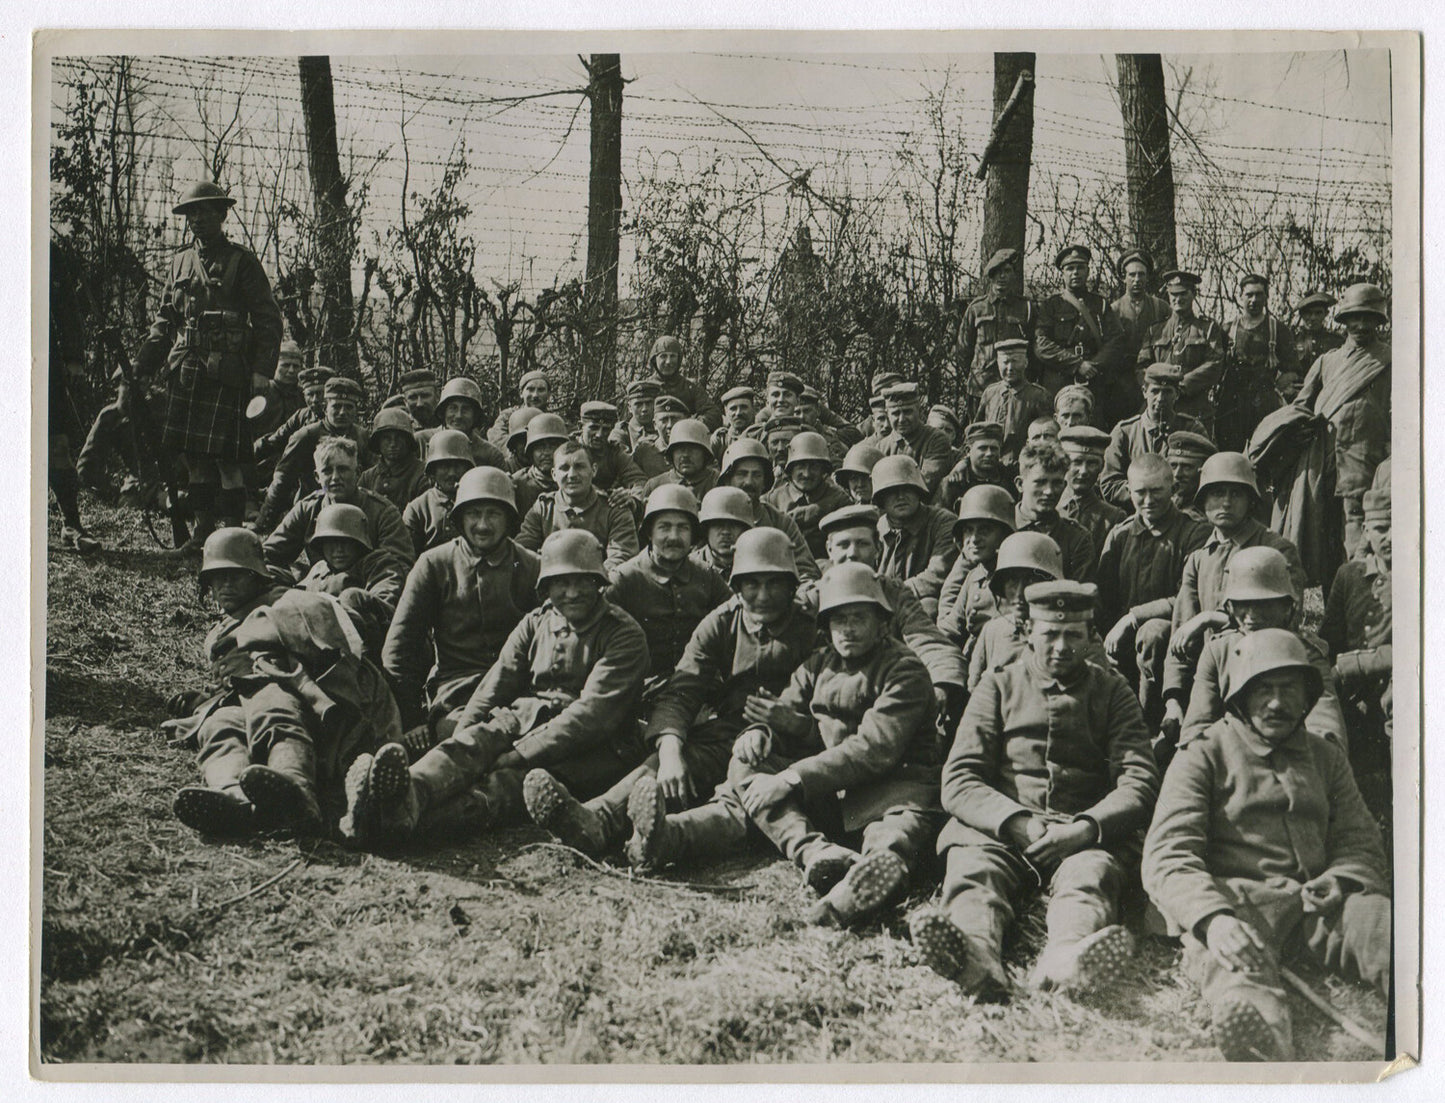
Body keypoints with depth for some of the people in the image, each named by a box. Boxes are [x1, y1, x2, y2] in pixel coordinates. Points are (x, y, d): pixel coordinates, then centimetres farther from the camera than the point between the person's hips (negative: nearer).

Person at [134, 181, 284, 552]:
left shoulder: (242, 262, -1)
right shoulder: (181, 262, 16)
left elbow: (268, 320, -4)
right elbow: (164, 318, 21)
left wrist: (261, 372, -13)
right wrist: (144, 361, 8)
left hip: (225, 372, -6)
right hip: (184, 370, 6)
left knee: (226, 458, -6)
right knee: (193, 455, 9)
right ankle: (203, 529, 19)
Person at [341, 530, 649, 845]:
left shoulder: (625, 636, -3)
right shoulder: (535, 624, 16)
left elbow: (592, 713, -16)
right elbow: (495, 686, 7)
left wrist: (520, 754, -25)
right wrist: (457, 746, -12)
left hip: (592, 749, -5)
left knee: (511, 779, -35)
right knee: (475, 739, -29)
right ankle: (410, 795, -62)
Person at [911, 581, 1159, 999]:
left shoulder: (1112, 692, 18)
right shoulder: (998, 687, 17)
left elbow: (1140, 783, 6)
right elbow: (958, 783, 7)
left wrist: (1085, 828, -14)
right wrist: (1019, 824, -12)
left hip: (1086, 835, 0)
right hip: (1000, 829, 0)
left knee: (1089, 874, -35)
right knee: (972, 870, -33)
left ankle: (1065, 958, -66)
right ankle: (976, 958, -63)